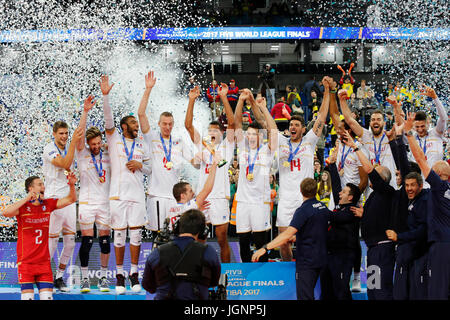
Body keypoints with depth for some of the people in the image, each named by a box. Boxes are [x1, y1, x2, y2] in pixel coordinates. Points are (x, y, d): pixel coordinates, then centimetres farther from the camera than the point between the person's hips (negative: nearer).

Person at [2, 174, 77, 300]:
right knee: (28, 296, -8)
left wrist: (71, 185, -12)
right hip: (26, 261, -4)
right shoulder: (22, 206, -6)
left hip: (44, 261, 4)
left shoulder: (48, 204, 7)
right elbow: (6, 213, -25)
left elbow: (71, 199, 8)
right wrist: (26, 199, -30)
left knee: (47, 296, -3)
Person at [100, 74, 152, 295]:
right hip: (118, 194, -2)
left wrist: (140, 165, -6)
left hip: (137, 194, 2)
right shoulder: (114, 139, 5)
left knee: (136, 235, 1)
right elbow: (108, 119, -9)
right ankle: (120, 275, 9)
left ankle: (134, 274, 10)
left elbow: (149, 169, 17)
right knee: (119, 235, 1)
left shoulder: (142, 144, 13)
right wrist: (105, 96, -21)